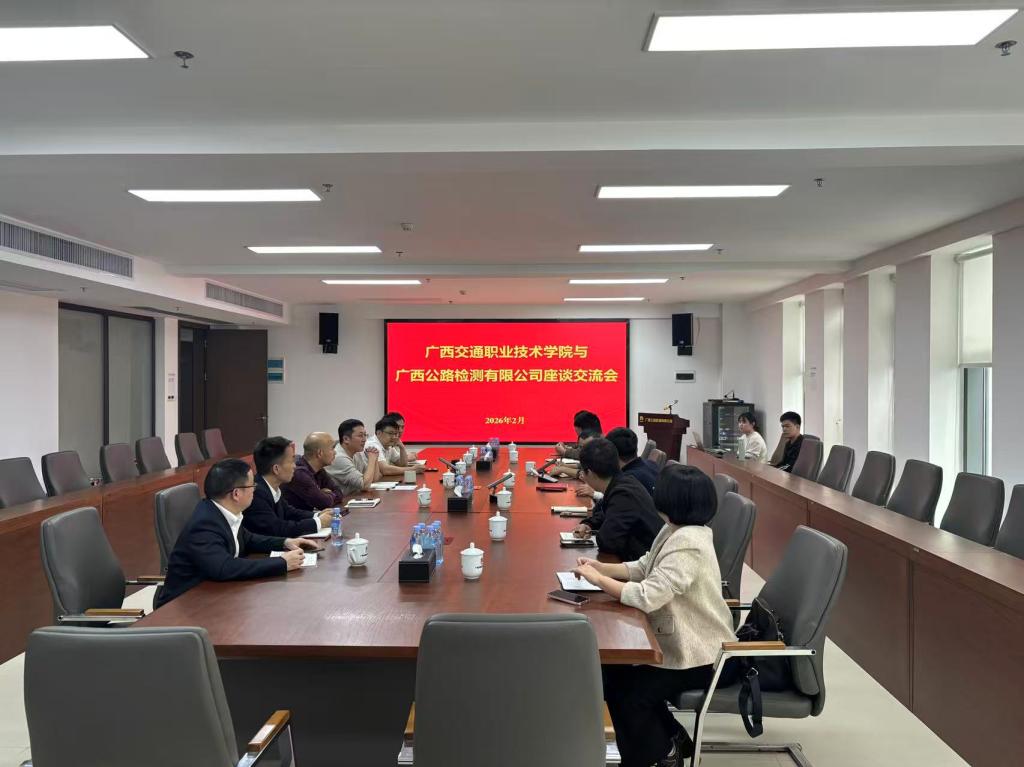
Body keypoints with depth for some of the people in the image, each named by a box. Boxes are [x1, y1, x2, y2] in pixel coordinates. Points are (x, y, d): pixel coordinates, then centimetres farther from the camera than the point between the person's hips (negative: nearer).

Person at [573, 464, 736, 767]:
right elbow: (644, 568, 10)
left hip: (698, 655, -10)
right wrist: (601, 567, -5)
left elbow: (647, 597, -36)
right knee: (613, 674, 7)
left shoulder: (688, 545, -30)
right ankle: (670, 741, 24)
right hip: (681, 642, 10)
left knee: (628, 693, -12)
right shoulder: (676, 530, 2)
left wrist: (597, 579, -24)